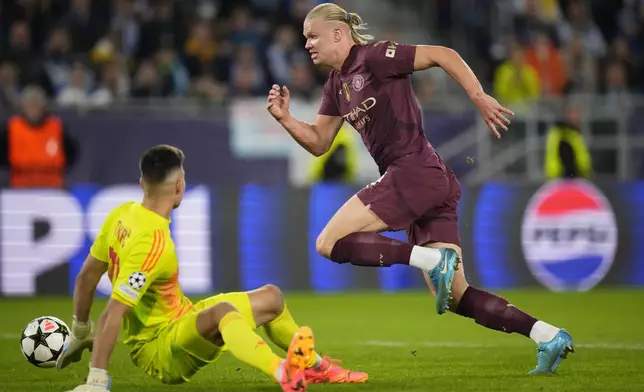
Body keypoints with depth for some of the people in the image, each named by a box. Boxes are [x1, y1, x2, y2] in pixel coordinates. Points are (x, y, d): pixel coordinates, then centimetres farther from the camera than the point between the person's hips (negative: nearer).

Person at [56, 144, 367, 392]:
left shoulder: (123, 214, -1)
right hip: (160, 353, -10)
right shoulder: (152, 243, -27)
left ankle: (315, 366, 37)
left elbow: (86, 277, 8)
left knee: (270, 297, 17)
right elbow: (113, 313, -30)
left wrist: (80, 334, 21)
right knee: (223, 310, -40)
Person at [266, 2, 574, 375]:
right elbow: (319, 142, 23)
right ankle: (549, 336, -1)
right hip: (434, 183, 9)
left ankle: (432, 260, -18)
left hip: (414, 172, -9)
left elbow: (443, 55, -10)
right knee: (456, 297, 4)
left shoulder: (373, 57, -6)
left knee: (330, 242, -10)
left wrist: (480, 97, -17)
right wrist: (285, 118, 7)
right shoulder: (337, 84, 20)